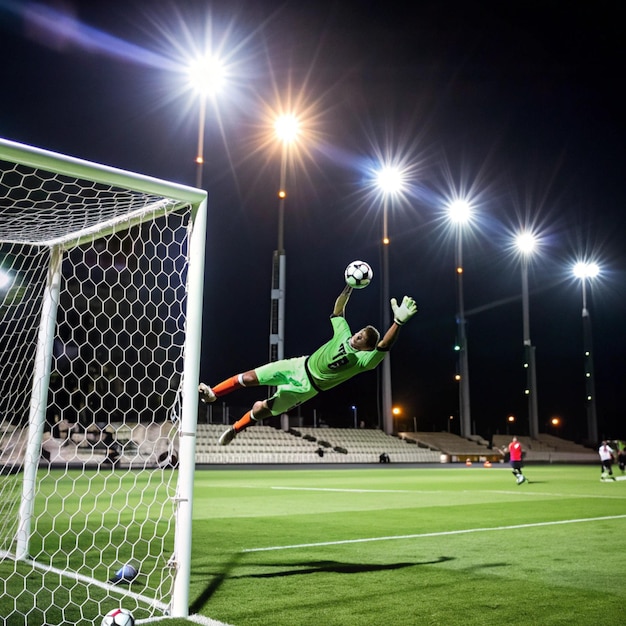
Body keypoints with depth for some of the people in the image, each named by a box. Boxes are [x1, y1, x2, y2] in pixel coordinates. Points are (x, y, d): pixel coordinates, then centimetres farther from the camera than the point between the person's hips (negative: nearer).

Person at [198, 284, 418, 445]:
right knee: (249, 377, -4)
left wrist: (399, 321, -57)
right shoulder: (344, 334, -8)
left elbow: (384, 346, -42)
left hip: (307, 387, -4)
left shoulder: (363, 360, -24)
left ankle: (235, 429, 32)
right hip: (300, 365, 4)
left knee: (261, 409, 2)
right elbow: (338, 310, 4)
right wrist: (348, 288, -10)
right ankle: (211, 394, 14)